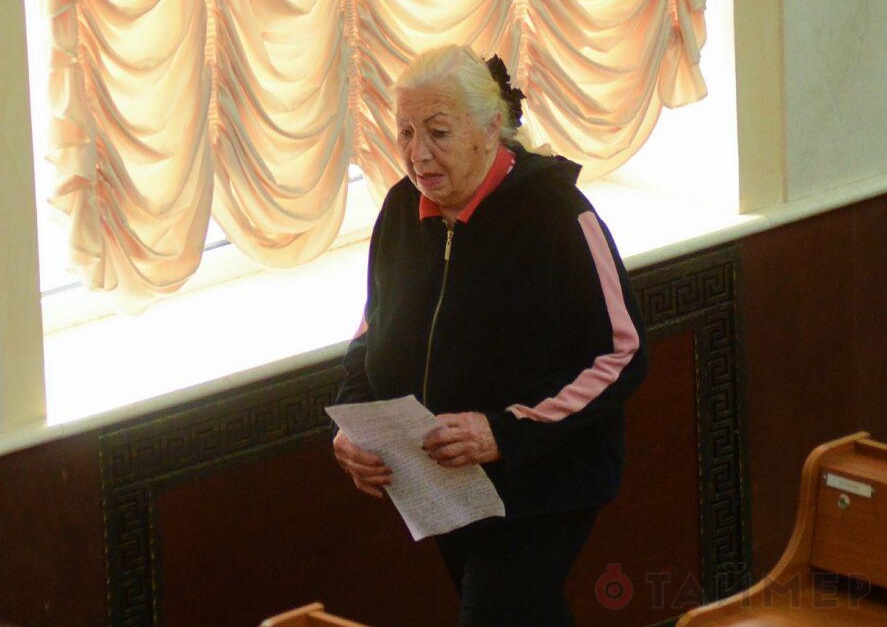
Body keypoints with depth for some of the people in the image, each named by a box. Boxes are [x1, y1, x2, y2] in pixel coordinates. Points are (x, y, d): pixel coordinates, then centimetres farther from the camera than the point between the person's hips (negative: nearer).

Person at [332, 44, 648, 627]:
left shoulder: (556, 213, -18)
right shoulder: (404, 211, 1)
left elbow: (622, 355, -17)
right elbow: (374, 334, 13)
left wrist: (506, 432, -27)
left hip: (541, 490, -6)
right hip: (445, 491, 6)